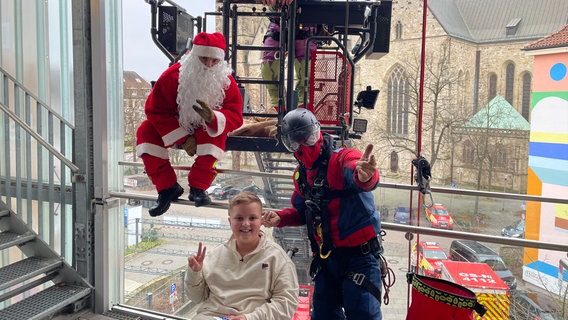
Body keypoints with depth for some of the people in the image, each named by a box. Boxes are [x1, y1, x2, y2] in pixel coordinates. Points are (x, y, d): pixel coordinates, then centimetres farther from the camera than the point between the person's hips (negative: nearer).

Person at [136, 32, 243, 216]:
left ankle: (197, 187, -24)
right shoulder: (173, 76, -20)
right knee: (145, 132, -25)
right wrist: (183, 139, -22)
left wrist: (213, 118, -43)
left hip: (207, 131, -1)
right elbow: (156, 111, -17)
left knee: (217, 135, -35)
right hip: (175, 129, 1)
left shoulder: (225, 81, -16)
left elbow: (235, 116, -18)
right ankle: (168, 187, -17)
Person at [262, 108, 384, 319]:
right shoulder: (301, 174, 7)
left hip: (359, 256, -7)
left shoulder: (343, 158, -16)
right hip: (325, 258, 7)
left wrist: (366, 177, -64)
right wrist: (279, 218, 2)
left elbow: (357, 177, -40)